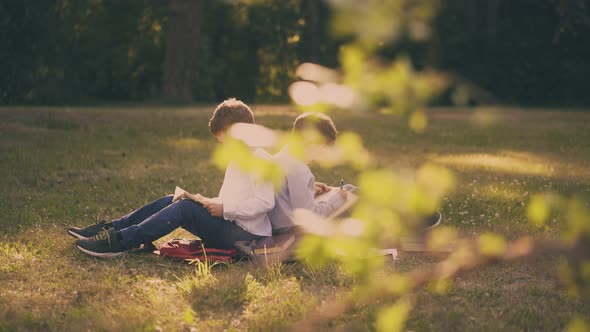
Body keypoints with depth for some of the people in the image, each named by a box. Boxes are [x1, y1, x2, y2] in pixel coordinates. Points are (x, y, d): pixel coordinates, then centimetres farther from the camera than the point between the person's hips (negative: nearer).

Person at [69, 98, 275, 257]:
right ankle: (111, 229, 1)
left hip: (246, 236, -10)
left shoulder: (261, 160, -12)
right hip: (230, 225, 10)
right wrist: (213, 204, 5)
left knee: (186, 208, -24)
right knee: (171, 201, 2)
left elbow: (265, 202, -24)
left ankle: (119, 242, -26)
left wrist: (224, 209, -20)